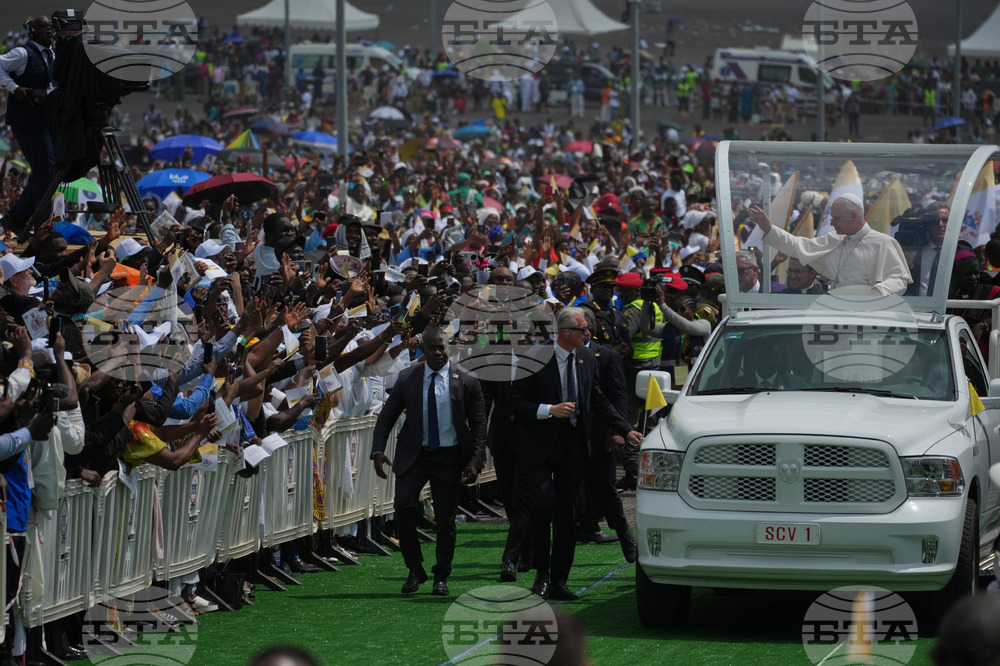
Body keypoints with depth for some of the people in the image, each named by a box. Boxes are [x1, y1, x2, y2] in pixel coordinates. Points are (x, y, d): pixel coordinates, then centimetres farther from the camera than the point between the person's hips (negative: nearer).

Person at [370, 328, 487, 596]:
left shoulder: (466, 382, -2)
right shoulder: (407, 379, 2)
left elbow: (479, 425, 1)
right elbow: (387, 416, 8)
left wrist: (475, 462, -9)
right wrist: (378, 451, -5)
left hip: (449, 457, -1)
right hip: (414, 454, 1)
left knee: (445, 518, 3)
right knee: (403, 507, -15)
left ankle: (441, 577, 18)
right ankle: (415, 570, 0)